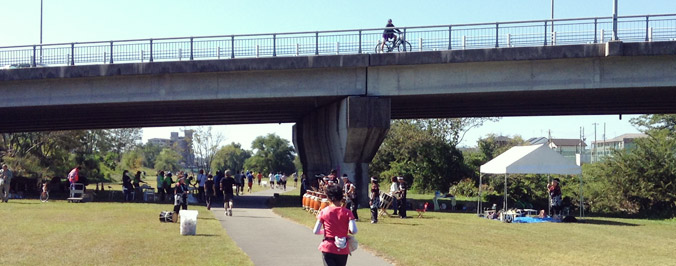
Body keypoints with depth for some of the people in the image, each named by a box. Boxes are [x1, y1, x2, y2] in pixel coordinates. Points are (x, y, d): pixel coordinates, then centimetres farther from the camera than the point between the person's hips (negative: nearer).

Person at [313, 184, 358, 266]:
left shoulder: (323, 212, -4)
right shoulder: (347, 212, -5)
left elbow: (315, 231, -6)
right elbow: (354, 231, -16)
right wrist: (346, 231, 6)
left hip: (328, 248, -1)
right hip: (343, 250, 2)